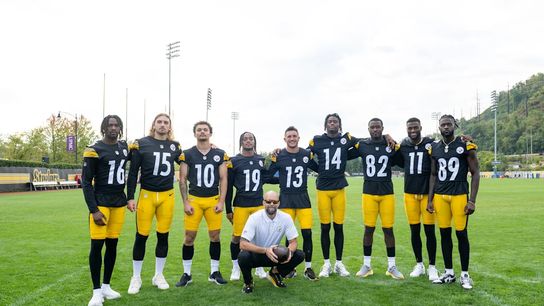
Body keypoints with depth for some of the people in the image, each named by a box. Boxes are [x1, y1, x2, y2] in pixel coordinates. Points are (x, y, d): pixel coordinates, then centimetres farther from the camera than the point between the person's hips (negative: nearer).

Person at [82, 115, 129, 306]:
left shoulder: (125, 147, 7)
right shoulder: (95, 150, -8)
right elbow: (86, 183, -8)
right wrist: (94, 210, -14)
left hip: (119, 203, 5)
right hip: (101, 203, -5)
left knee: (112, 244, 9)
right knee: (97, 244, -6)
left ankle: (106, 286, 20)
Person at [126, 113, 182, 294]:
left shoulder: (175, 146, 6)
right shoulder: (141, 143, -3)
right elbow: (133, 172, -2)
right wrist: (130, 197, -5)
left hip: (167, 196, 3)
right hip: (146, 195, -3)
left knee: (163, 236, 9)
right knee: (141, 236, 2)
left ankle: (158, 276, 24)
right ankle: (136, 278, 18)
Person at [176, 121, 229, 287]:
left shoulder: (220, 154, 3)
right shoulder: (187, 154, 1)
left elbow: (223, 179, 4)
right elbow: (182, 179, 3)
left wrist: (221, 201, -3)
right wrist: (186, 202, -4)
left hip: (214, 200, 1)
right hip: (194, 200, -1)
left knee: (215, 235, 4)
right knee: (189, 236, 1)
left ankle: (215, 272, 18)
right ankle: (187, 274, 15)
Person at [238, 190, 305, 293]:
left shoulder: (285, 218, -12)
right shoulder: (255, 218, -21)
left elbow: (293, 242, -6)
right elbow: (243, 244, -29)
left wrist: (289, 252, -31)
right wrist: (265, 250, -41)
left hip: (274, 255, 3)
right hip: (255, 254, -3)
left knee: (299, 255, -17)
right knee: (243, 256, -36)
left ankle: (275, 273, 10)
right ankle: (248, 282, -2)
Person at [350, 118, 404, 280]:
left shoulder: (392, 145, 1)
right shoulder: (362, 145, 0)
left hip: (387, 193, 1)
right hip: (369, 193, 0)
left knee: (388, 229, 4)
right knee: (369, 228, 4)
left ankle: (391, 266, 15)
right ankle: (366, 265, 15)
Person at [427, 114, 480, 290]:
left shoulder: (465, 145, -5)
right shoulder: (435, 148, 8)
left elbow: (475, 173, -3)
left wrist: (472, 200, -9)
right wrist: (429, 199, 9)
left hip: (459, 195, -4)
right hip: (440, 196, 4)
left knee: (461, 234, 0)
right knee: (445, 234, 9)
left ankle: (465, 274, 14)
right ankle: (449, 273, 20)